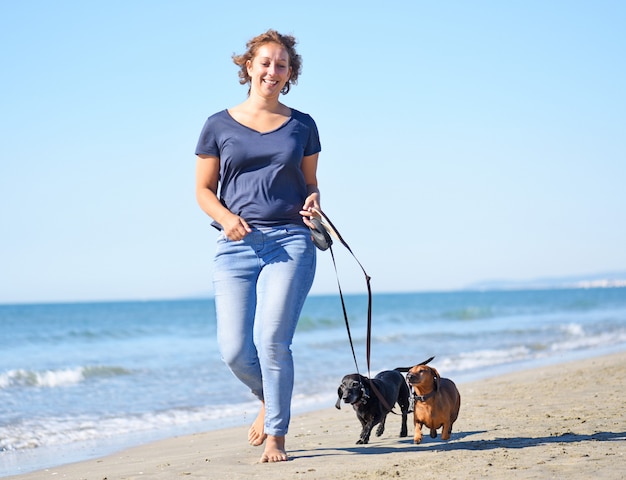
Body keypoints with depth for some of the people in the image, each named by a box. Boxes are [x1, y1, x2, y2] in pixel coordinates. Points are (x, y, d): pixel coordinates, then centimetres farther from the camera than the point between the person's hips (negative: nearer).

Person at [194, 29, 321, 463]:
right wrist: (225, 217, -10)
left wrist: (313, 202, -6)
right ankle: (268, 399, 29)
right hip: (236, 246, 1)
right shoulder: (220, 126, 7)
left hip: (290, 243, -1)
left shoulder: (302, 126, 11)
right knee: (235, 351, -5)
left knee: (272, 340, -15)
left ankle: (276, 436, 0)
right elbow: (203, 189, 9)